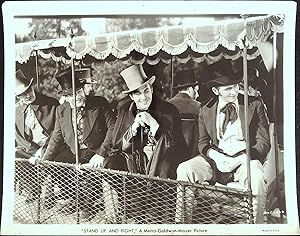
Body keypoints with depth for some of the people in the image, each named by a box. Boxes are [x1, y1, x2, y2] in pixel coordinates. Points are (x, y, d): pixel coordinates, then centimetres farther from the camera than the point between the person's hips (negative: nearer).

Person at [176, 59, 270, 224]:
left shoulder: (255, 105, 3)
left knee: (255, 177, -36)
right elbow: (202, 143, 9)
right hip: (215, 159, 2)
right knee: (184, 169, -22)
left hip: (245, 158, -2)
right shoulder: (205, 111, 10)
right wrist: (216, 156, -14)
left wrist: (239, 160, -16)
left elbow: (263, 143, -1)